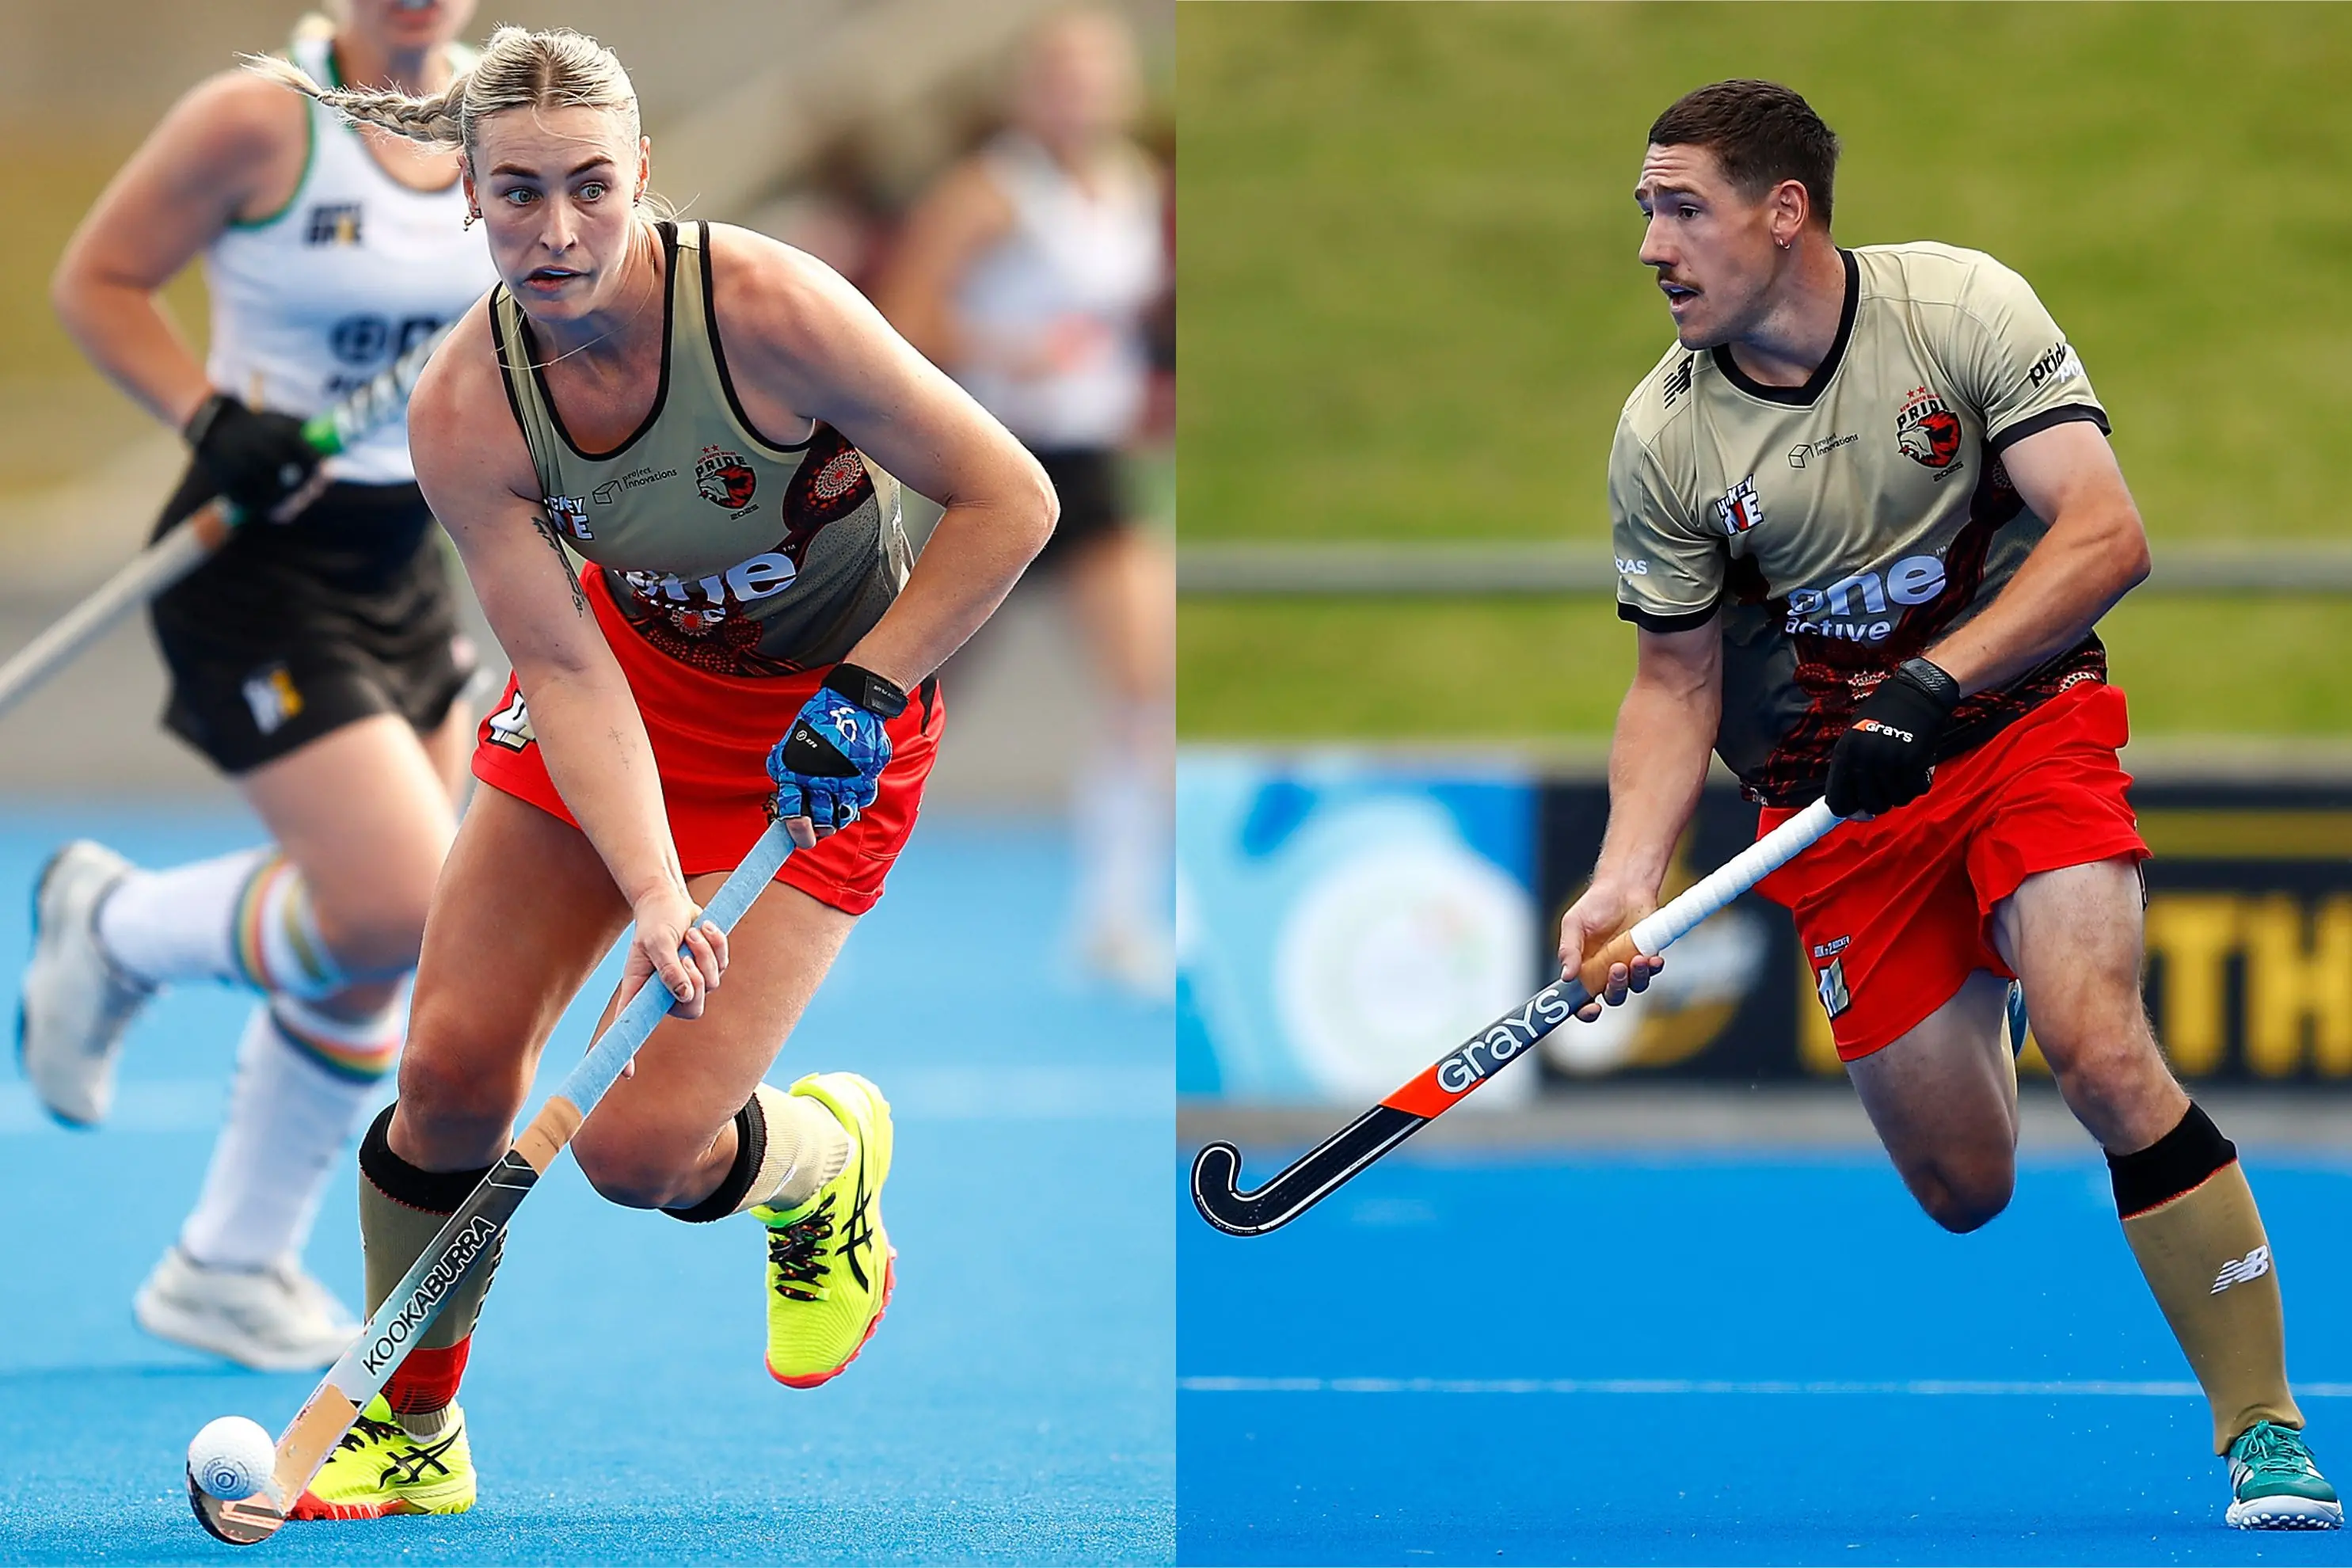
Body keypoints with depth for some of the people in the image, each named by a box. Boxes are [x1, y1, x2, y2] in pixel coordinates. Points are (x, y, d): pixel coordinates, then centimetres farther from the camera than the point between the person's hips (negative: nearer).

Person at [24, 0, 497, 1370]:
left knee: (378, 956, 10)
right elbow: (97, 279, -7)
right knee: (394, 910, -18)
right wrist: (210, 417, -20)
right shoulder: (257, 122, -16)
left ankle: (232, 1267, 27)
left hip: (406, 563, 7)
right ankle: (115, 929, 11)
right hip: (263, 562, -7)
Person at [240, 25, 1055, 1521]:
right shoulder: (464, 412, -19)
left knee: (638, 1147, -13)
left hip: (832, 723, -3)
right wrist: (655, 898, -35)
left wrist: (864, 696, -23)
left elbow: (1009, 500, -21)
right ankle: (410, 1434, 16)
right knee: (454, 1062, -7)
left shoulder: (767, 308, -30)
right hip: (628, 682, 3)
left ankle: (822, 1160, 24)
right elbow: (569, 672, -21)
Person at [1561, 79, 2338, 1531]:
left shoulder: (1965, 306, -14)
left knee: (2101, 1048, -27)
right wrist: (1628, 875, -13)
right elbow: (1677, 681, 3)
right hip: (1839, 795, 2)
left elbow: (2107, 536, -19)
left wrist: (1936, 686, -29)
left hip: (2025, 716, -2)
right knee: (1965, 1189, -1)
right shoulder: (1663, 439, -7)